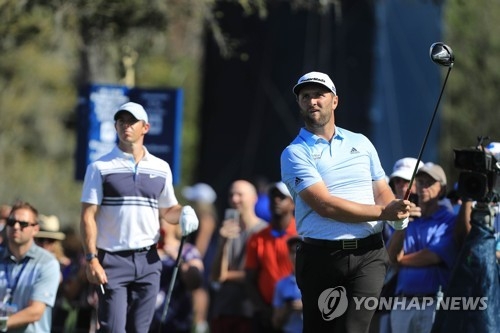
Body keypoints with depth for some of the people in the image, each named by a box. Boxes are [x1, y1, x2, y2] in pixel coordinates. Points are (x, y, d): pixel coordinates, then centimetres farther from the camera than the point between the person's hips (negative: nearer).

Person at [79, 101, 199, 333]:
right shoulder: (100, 168, 0)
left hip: (148, 261, 4)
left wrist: (184, 214, -4)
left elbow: (167, 210, 20)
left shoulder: (161, 168, 12)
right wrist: (91, 259, -13)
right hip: (112, 261, -4)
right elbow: (88, 216, -4)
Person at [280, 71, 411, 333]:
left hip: (368, 254, 2)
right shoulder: (295, 153, 0)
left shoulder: (361, 143, 16)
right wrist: (382, 212, -13)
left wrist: (398, 216, -8)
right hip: (321, 256, -2)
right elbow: (325, 205, -11)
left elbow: (382, 192, 16)